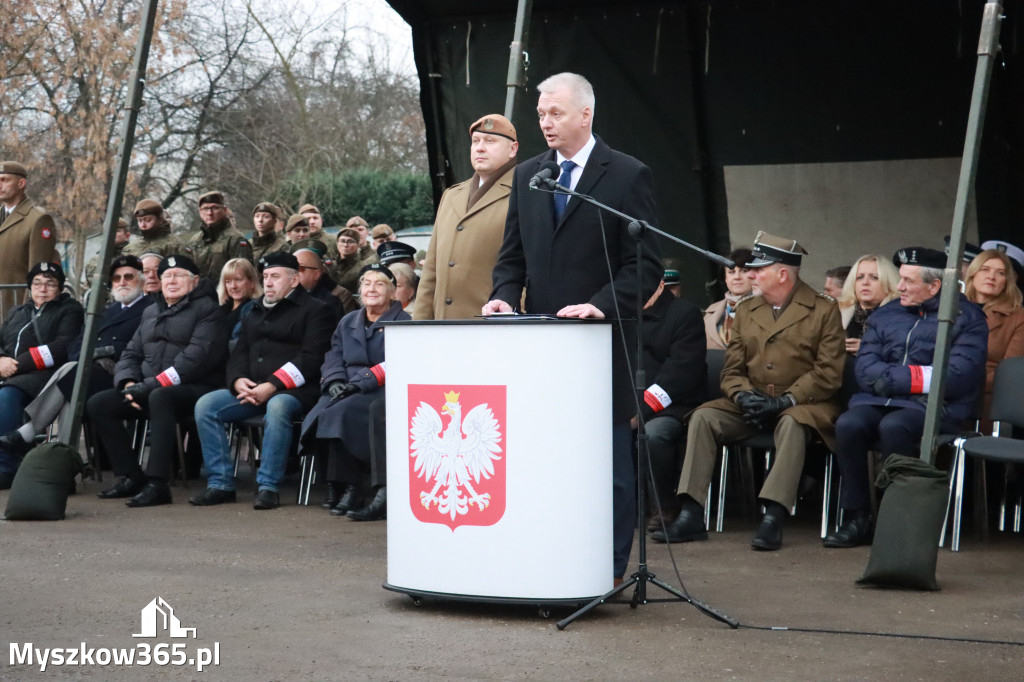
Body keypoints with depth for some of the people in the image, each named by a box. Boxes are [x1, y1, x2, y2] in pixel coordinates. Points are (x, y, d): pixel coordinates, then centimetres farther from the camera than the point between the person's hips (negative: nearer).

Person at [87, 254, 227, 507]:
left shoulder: (208, 310, -1)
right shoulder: (150, 313, 23)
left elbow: (196, 357, -15)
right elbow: (131, 354, 21)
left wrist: (152, 385, -21)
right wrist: (128, 383, -3)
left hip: (193, 389, -8)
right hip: (149, 391, 8)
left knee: (160, 398, -39)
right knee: (97, 404, -9)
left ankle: (156, 483, -39)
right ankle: (131, 476, -7)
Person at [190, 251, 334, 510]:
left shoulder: (313, 310, 3)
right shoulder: (255, 312, 25)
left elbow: (311, 358, -9)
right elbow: (239, 352, 22)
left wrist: (272, 386, -18)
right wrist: (238, 380, -3)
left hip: (293, 391, -6)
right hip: (251, 389, 7)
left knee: (277, 407, -39)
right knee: (206, 405, -14)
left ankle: (268, 486, -32)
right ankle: (220, 484, -13)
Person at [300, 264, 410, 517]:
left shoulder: (402, 322, 4)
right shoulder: (348, 322, 25)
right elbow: (333, 356, 16)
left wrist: (361, 383, -20)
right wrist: (335, 381, -6)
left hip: (383, 392, -5)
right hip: (346, 392, 5)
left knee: (341, 412, -32)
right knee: (322, 410, -27)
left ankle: (348, 488, -25)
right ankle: (337, 486, -24)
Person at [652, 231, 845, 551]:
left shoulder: (823, 310, 0)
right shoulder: (745, 310, 14)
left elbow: (829, 372, -8)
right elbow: (731, 370, 12)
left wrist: (784, 400, -18)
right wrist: (743, 396, -11)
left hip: (802, 405, -5)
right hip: (750, 404, 5)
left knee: (792, 424, -38)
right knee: (703, 416, -19)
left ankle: (773, 518, -41)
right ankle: (692, 515, -24)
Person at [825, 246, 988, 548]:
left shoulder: (966, 317, 5)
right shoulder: (885, 315, 20)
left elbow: (959, 376, -9)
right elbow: (865, 370, 7)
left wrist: (894, 378, -9)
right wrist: (921, 378, -9)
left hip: (932, 408, -4)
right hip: (878, 401, 4)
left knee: (893, 427, -35)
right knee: (848, 424, -27)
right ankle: (857, 518, -17)